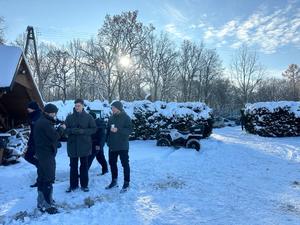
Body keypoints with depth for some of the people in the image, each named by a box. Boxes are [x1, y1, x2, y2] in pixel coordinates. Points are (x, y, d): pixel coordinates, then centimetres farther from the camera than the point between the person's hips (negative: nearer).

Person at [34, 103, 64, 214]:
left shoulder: (40, 121, 13)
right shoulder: (45, 123, -19)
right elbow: (54, 136, -21)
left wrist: (58, 130, 3)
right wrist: (61, 128, -6)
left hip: (41, 153, 11)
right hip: (47, 154, -11)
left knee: (42, 178, 17)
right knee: (48, 179, -6)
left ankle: (41, 202, 29)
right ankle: (46, 205, -1)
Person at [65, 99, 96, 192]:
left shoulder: (88, 117, -1)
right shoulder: (69, 117, 2)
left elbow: (94, 129, -3)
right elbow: (66, 129, 1)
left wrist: (83, 131, -17)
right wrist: (73, 130, -19)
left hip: (85, 145, -1)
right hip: (72, 145, 1)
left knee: (84, 166, 9)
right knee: (73, 166, 10)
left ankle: (84, 185, 22)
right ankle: (73, 185, 25)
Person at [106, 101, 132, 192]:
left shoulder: (126, 117, -9)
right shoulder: (111, 117, 9)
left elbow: (129, 130, -16)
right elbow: (108, 130, 16)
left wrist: (118, 130, -26)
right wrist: (108, 141, 9)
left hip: (122, 146, -6)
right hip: (112, 145, 7)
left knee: (125, 164, 2)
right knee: (112, 163, 15)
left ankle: (126, 183, 12)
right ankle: (114, 181, 31)